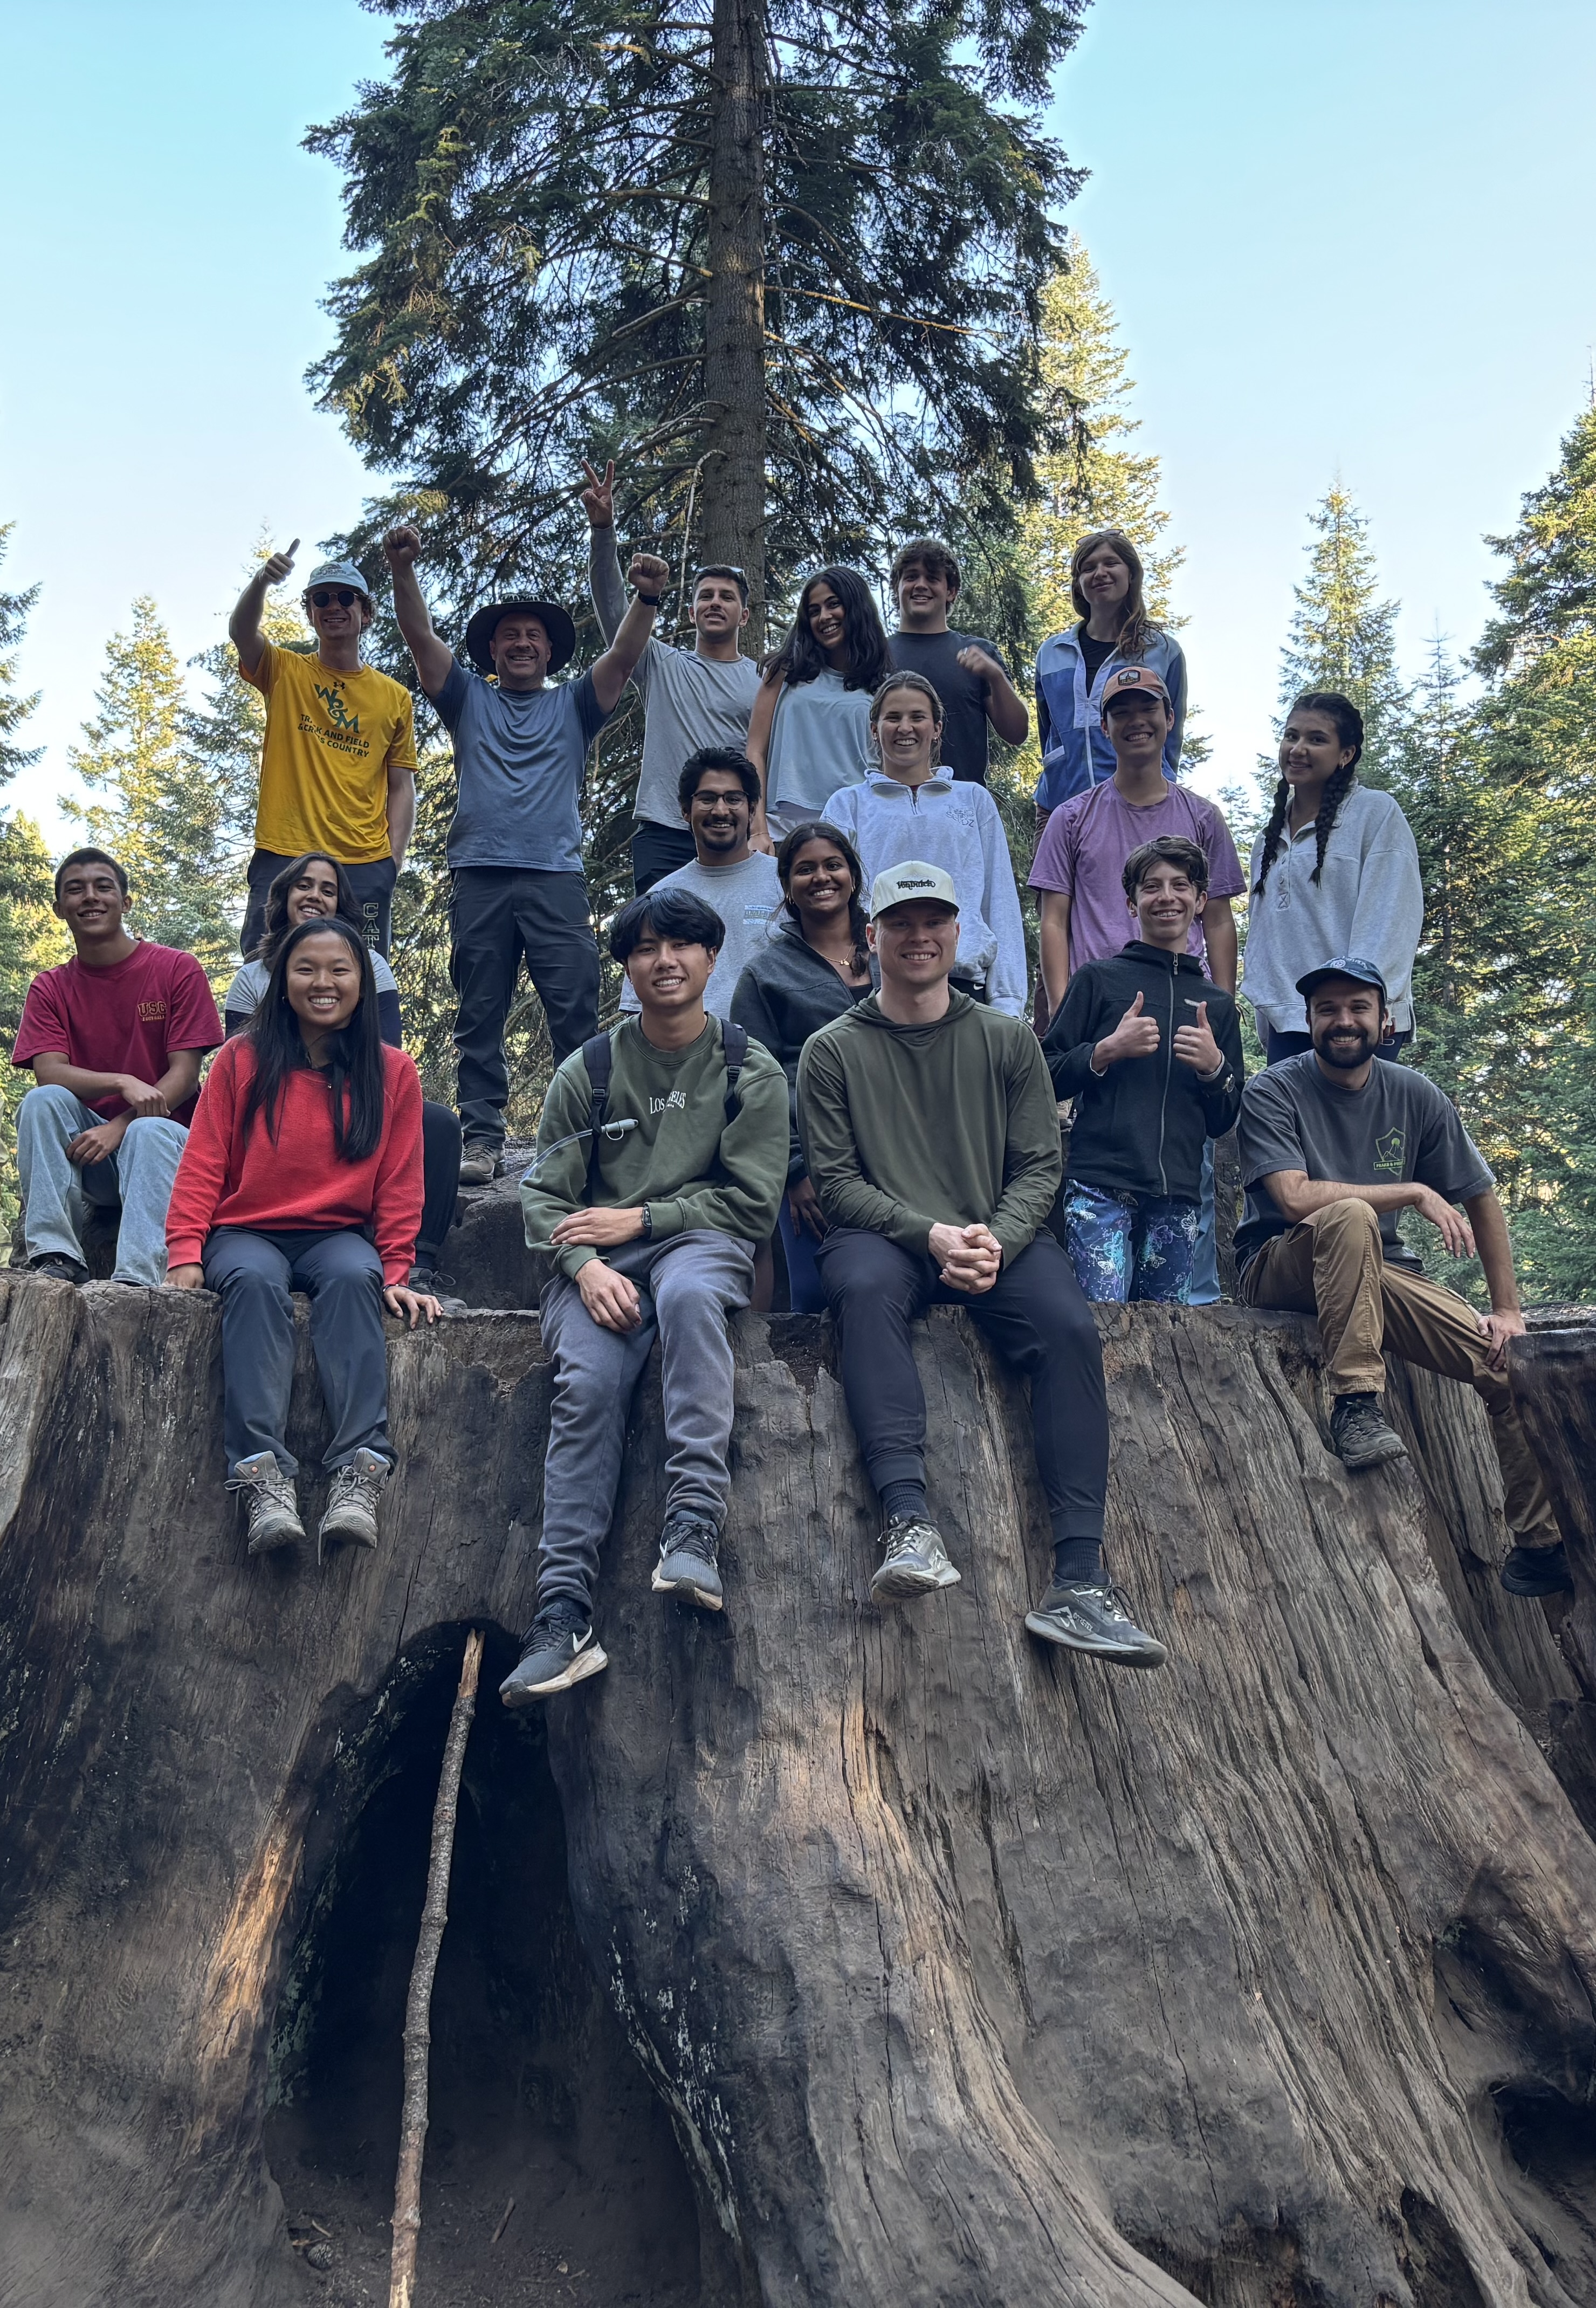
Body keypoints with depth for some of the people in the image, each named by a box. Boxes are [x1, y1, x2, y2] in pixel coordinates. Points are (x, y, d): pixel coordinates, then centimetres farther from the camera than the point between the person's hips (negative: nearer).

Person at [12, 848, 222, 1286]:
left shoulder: (177, 969, -1)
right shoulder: (50, 988, 8)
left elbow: (185, 1074, -8)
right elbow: (49, 1073, -8)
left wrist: (119, 1128, -21)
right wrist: (124, 1083, -27)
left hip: (162, 1135, -3)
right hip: (82, 1147, 3)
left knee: (150, 1131, -35)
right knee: (41, 1102, -24)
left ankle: (138, 1278, -49)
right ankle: (55, 1255, -30)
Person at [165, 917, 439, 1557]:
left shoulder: (393, 1072, 6)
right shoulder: (242, 1061, 4)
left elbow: (399, 1185, 5)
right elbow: (202, 1166, 1)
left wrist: (395, 1272, -5)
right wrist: (186, 1254, -11)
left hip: (340, 1235, 0)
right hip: (247, 1233, 0)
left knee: (353, 1277, -34)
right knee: (255, 1281, -35)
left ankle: (360, 1471, -44)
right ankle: (264, 1474, -45)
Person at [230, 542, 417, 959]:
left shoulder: (395, 698, 11)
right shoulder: (284, 673, 10)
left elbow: (401, 787, 11)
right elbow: (240, 631, -11)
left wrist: (394, 860, 0)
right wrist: (261, 580, -30)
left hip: (365, 866, 1)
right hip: (282, 859, -1)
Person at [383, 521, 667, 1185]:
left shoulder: (572, 705, 20)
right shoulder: (469, 699, 20)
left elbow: (624, 655, 5)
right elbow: (420, 636, 7)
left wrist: (647, 599, -13)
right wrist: (402, 570, -9)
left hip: (557, 877, -1)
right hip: (479, 875, 1)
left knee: (576, 1012, -7)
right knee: (479, 1017, 0)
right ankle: (482, 1139, 2)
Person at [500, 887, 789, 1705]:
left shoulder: (749, 1072, 10)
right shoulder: (587, 1072, 13)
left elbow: (750, 1202, 2)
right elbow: (545, 1194, 8)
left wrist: (637, 1219, -7)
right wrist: (586, 1265, -14)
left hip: (702, 1244, -1)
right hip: (598, 1261, 1)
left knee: (686, 1292, -39)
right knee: (588, 1384, -28)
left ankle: (694, 1529, -44)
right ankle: (563, 1616, -32)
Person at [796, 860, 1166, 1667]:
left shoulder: (1008, 1041, 14)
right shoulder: (833, 1050, 9)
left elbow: (1038, 1167, 8)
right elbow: (835, 1182, 1)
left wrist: (995, 1241, -12)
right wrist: (931, 1234, -15)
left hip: (998, 1237, 2)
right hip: (880, 1236, -1)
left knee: (1069, 1325, -28)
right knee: (864, 1287, -37)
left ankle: (1078, 1580, -33)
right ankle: (910, 1524, -48)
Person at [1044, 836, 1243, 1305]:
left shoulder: (1217, 1003, 19)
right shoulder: (1099, 979, 9)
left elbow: (1223, 1122, 19)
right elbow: (1047, 1078, 4)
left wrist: (1215, 1068, 0)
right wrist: (1108, 1050, -10)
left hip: (1178, 1196, 4)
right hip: (1099, 1186, -4)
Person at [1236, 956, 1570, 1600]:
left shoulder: (1415, 1097, 4)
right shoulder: (1272, 1092, -9)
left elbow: (1481, 1198, 8)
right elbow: (1295, 1198, -22)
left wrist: (1508, 1309, 2)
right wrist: (1416, 1193, -21)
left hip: (1380, 1273, 5)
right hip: (1283, 1270, -4)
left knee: (1516, 1361, -11)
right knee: (1351, 1215, -36)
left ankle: (1542, 1545, 5)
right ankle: (1355, 1403, -32)